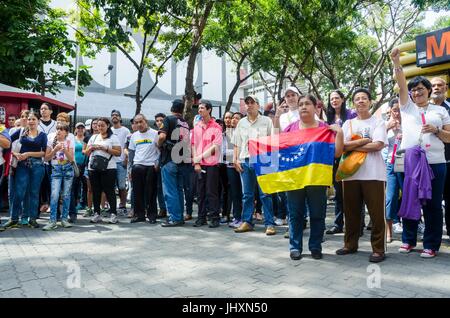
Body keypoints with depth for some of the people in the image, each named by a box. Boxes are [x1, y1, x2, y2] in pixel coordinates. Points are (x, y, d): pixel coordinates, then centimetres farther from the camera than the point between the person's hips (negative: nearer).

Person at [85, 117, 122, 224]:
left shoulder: (113, 138, 3)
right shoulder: (93, 137, 18)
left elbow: (118, 152, -6)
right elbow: (86, 153, 17)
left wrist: (105, 149, -15)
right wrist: (92, 148, -4)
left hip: (108, 168, -5)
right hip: (93, 168, 5)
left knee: (109, 191, -4)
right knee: (96, 191, 7)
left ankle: (113, 214, 2)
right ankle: (96, 214, 15)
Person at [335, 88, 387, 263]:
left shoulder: (378, 122, 5)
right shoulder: (348, 124, 13)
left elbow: (377, 145, -11)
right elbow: (342, 146, 0)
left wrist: (352, 146, -7)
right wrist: (363, 141, -8)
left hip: (373, 174, -3)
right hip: (351, 173, 3)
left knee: (376, 212, -1)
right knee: (351, 211, 10)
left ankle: (378, 249, 9)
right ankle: (350, 244, 22)